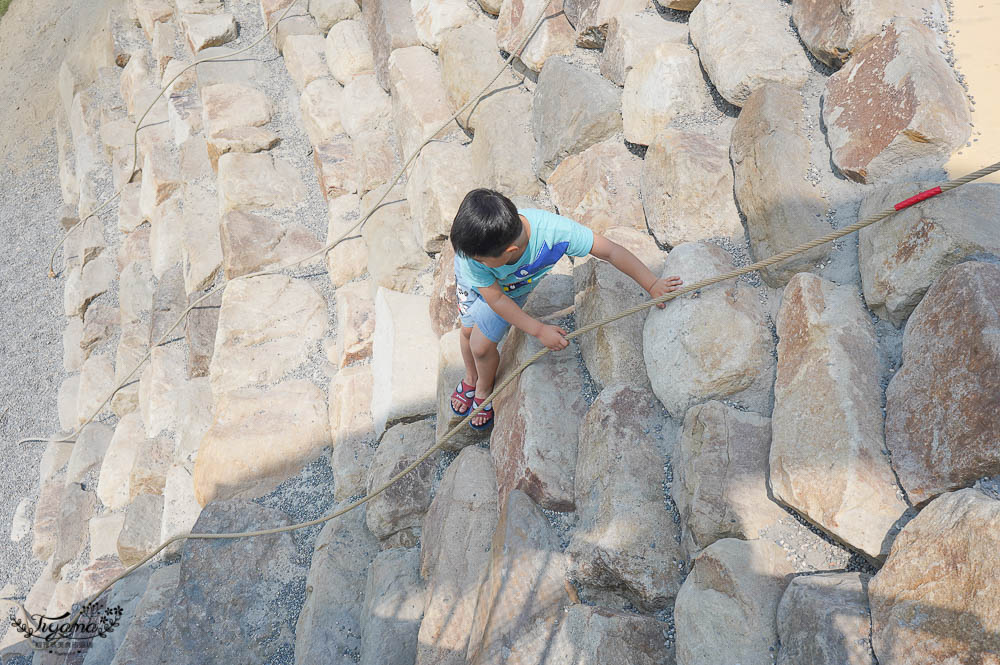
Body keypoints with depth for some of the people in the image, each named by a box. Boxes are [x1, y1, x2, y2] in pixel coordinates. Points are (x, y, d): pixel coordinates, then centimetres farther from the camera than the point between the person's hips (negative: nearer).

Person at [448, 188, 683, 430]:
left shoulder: (552, 230, -45)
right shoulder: (471, 257, -42)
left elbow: (611, 251, -34)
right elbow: (495, 299, -28)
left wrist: (652, 285, -27)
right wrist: (539, 330, -27)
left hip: (513, 289, -1)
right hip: (475, 282, 1)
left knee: (481, 346, -5)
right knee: (468, 330, 19)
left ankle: (484, 389, 29)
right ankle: (471, 377, 51)